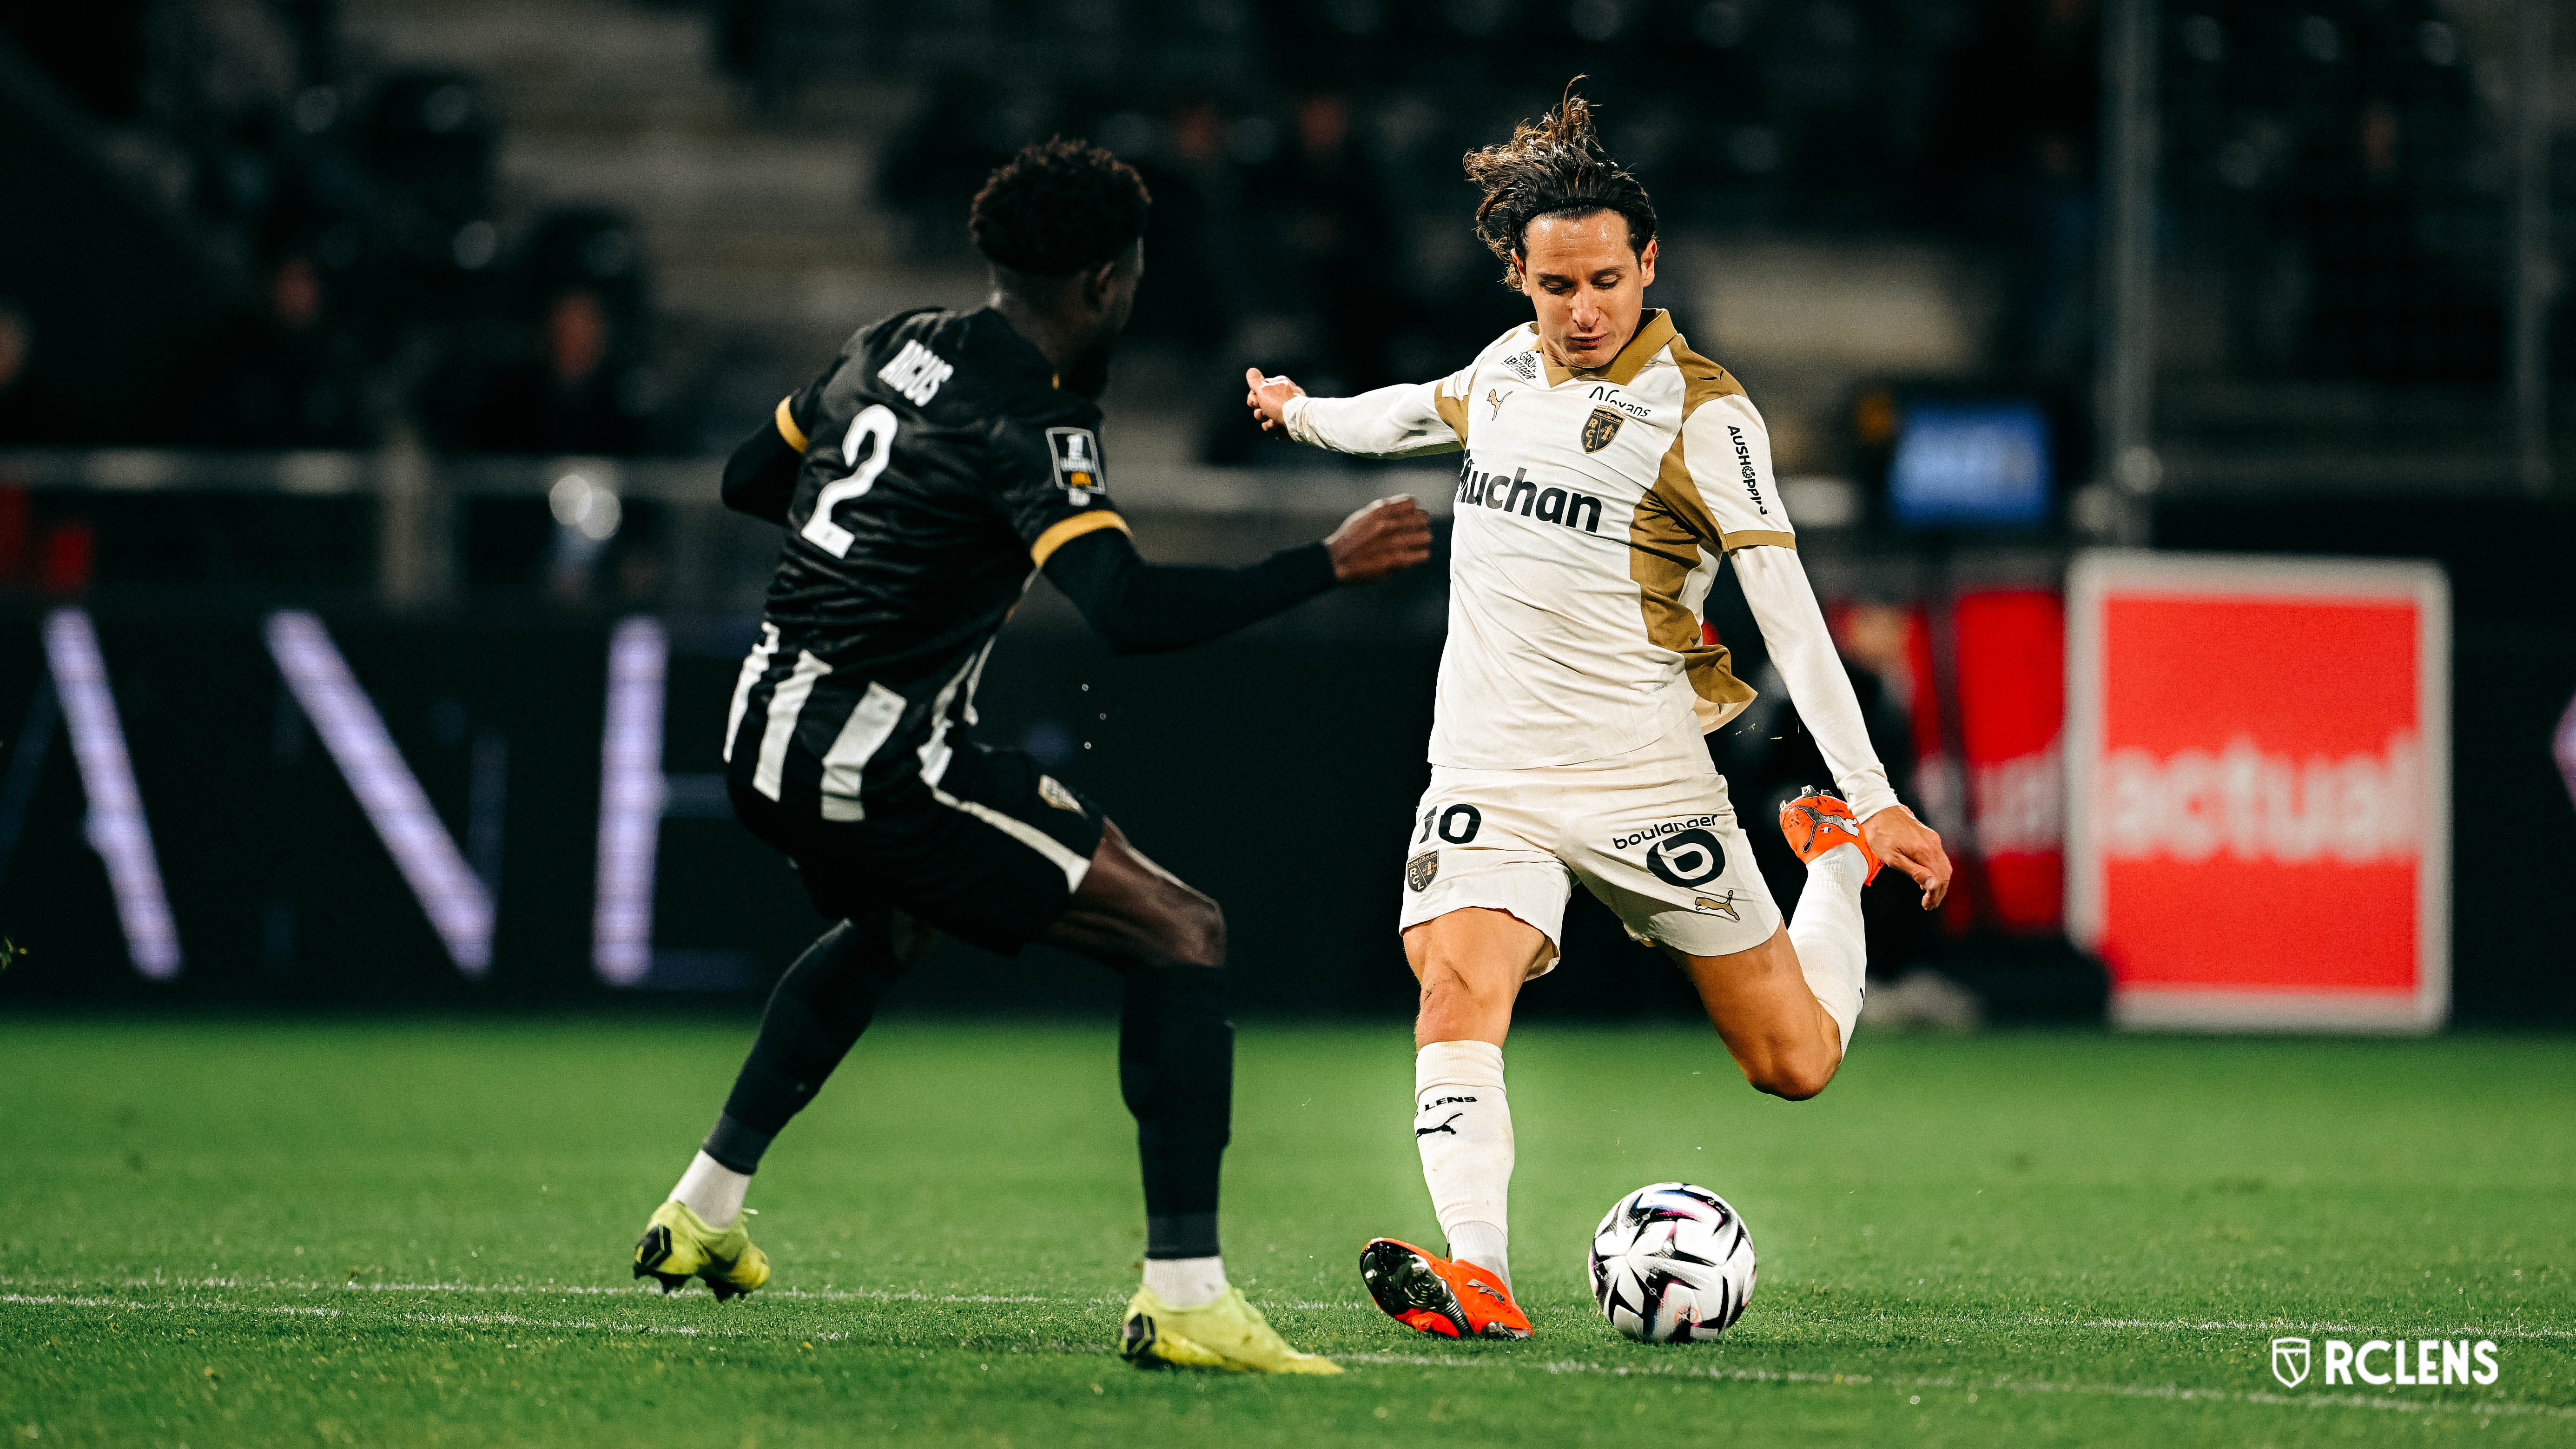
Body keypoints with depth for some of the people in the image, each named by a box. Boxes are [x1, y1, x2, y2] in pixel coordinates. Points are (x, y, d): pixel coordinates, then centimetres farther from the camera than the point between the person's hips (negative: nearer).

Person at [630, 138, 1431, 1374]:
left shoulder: (891, 344, 10)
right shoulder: (1029, 427, -16)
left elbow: (750, 478, 24)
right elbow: (1132, 611, -30)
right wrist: (1329, 566, -23)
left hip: (766, 734, 9)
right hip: (884, 761, -9)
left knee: (888, 928, 40)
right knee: (1182, 935, -7)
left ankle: (702, 1214, 42)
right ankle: (1183, 1293, -16)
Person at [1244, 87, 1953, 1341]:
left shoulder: (1700, 414, -10)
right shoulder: (1509, 368, 8)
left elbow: (1789, 614, -13)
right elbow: (1419, 410, 34)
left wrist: (1875, 801, -19)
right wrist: (1304, 413, 52)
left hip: (1642, 782, -3)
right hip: (1487, 770, 4)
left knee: (1794, 1063, 3)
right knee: (1457, 986, -26)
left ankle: (1836, 857, 34)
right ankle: (1477, 1276, -36)